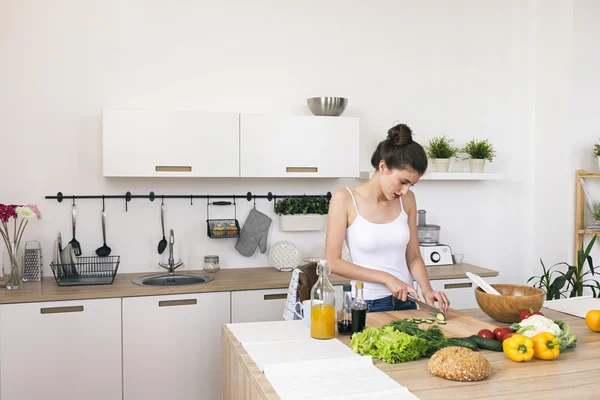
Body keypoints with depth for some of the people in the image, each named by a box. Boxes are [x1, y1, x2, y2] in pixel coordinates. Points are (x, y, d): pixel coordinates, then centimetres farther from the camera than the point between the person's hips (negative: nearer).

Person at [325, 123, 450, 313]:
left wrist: (427, 290, -13)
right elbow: (332, 261, -15)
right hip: (367, 304, -4)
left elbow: (413, 257, 5)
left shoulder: (407, 200, -1)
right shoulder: (345, 198, -13)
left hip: (406, 302, 4)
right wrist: (385, 278, -18)